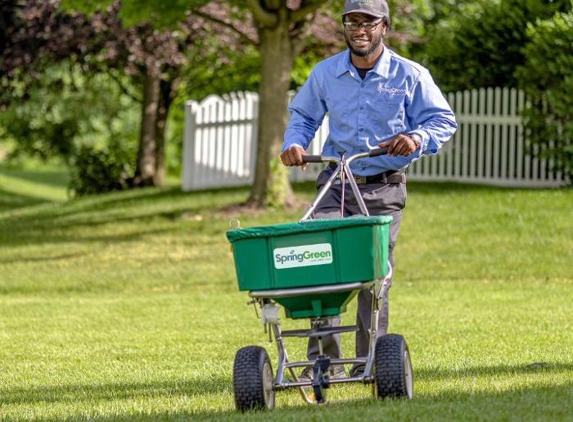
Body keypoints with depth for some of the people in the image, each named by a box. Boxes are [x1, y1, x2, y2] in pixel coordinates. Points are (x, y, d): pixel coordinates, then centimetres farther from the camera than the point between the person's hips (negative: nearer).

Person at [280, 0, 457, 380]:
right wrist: (295, 143, -2)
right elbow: (303, 116, 19)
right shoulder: (325, 74, 5)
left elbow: (444, 121, -1)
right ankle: (324, 360, -10)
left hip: (384, 191, -2)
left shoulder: (410, 76, -3)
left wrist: (417, 138, -21)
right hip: (335, 185, 2)